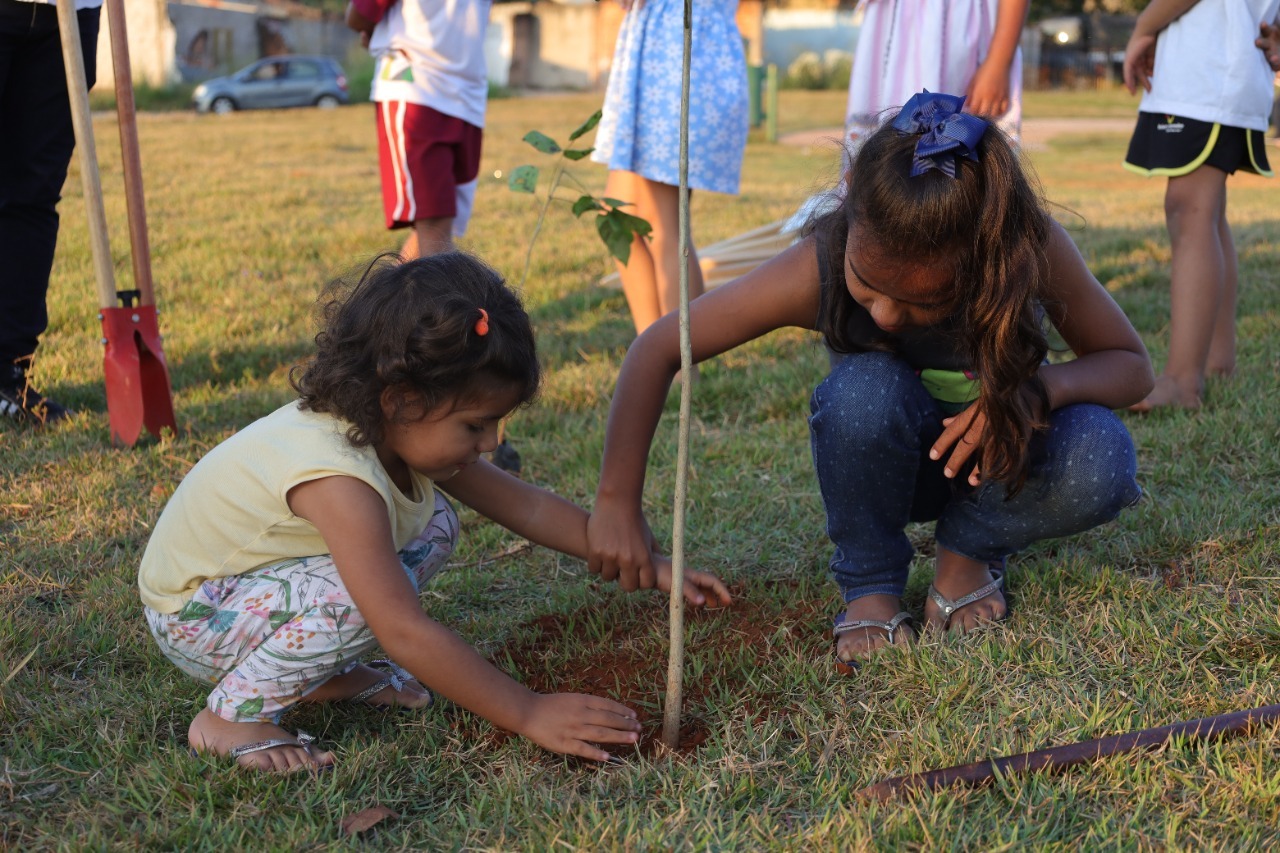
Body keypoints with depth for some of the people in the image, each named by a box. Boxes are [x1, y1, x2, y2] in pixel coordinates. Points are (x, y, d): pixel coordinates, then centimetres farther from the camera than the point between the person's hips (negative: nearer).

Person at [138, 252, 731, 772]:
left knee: (433, 524, -5)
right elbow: (406, 635, -37)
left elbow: (526, 506, -1)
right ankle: (230, 716, -12)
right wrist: (528, 715, -33)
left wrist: (650, 566, -3)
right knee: (363, 595, -33)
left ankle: (323, 675, 7)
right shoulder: (339, 479, -36)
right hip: (191, 614, -8)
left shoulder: (400, 429, -10)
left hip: (259, 573, 8)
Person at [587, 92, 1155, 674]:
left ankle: (968, 551, -2)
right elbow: (657, 351, -23)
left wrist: (1046, 384, -37)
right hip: (894, 464, 0)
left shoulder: (1036, 251, -30)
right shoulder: (817, 270, -32)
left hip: (1000, 449, 1)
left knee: (1100, 462, -33)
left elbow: (1132, 365, -14)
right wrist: (618, 505, -24)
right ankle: (870, 585, -10)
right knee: (864, 391, -36)